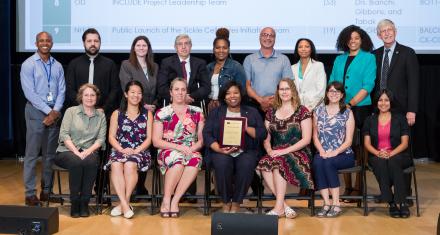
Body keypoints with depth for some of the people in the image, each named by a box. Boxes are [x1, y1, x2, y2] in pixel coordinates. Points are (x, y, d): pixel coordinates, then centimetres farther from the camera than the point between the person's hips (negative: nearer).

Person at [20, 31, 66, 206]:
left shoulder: (57, 66, 10)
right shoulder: (29, 64, -3)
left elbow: (61, 91, 7)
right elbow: (30, 93, -10)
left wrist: (56, 111, -8)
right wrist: (48, 111, -13)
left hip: (55, 113, 4)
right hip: (36, 111, -4)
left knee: (50, 153, 8)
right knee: (32, 154, -3)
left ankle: (47, 190, 17)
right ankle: (30, 194, 1)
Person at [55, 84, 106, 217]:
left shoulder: (101, 116, 14)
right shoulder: (71, 111, 7)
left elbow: (101, 139, 4)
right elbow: (64, 134, -3)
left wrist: (87, 151, -14)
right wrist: (76, 152, -16)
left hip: (89, 152, 2)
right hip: (67, 151, -1)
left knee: (91, 162, -34)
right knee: (76, 162, -35)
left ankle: (84, 202, -22)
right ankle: (74, 202, -22)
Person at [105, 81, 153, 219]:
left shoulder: (147, 114, 13)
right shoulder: (117, 114, 15)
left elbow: (149, 138, 5)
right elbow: (111, 137, 7)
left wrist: (136, 150, -11)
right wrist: (122, 149, -12)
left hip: (140, 151, -1)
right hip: (120, 150, 1)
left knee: (130, 165, -34)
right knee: (116, 165, -33)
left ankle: (124, 203, -23)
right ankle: (125, 204, -34)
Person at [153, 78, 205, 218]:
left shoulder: (197, 112, 14)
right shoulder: (162, 113, 8)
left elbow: (202, 139, 11)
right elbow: (156, 141, 1)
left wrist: (192, 148, -10)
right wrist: (178, 147, -12)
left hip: (192, 152, 2)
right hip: (168, 152, -1)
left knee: (196, 160, -35)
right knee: (178, 159, -37)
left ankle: (175, 201, -29)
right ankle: (166, 200, -25)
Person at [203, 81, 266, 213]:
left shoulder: (252, 112, 18)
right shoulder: (216, 113, 16)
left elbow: (262, 134, 7)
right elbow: (207, 134, 3)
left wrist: (246, 128, -11)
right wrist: (220, 149, -14)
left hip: (245, 151, 0)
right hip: (221, 151, 0)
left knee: (246, 165, -33)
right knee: (222, 163, -34)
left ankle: (236, 203, -15)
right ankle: (226, 202, -14)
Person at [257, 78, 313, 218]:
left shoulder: (302, 112, 3)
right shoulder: (271, 113, 17)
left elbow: (306, 139, -4)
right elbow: (266, 138, 14)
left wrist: (285, 151, -14)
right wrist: (269, 150, -8)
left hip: (297, 153, -3)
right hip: (276, 154, 4)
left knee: (279, 162, -35)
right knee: (264, 164, -30)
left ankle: (279, 207, -29)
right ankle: (284, 206, -28)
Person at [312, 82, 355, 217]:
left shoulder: (347, 113, 6)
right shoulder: (318, 111, 15)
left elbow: (348, 140, 0)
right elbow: (315, 136, 10)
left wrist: (335, 152, -16)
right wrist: (322, 151, -9)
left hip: (343, 154, -2)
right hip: (323, 153, 2)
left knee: (328, 163, -33)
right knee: (317, 163, -31)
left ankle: (336, 204, -26)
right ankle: (326, 203, -28)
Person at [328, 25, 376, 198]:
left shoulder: (369, 58, 3)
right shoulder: (339, 59, 17)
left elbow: (368, 85, -6)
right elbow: (332, 83, 14)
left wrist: (351, 103, -14)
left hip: (360, 107, -4)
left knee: (359, 147, -1)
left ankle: (358, 187, 5)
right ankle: (347, 187, 13)